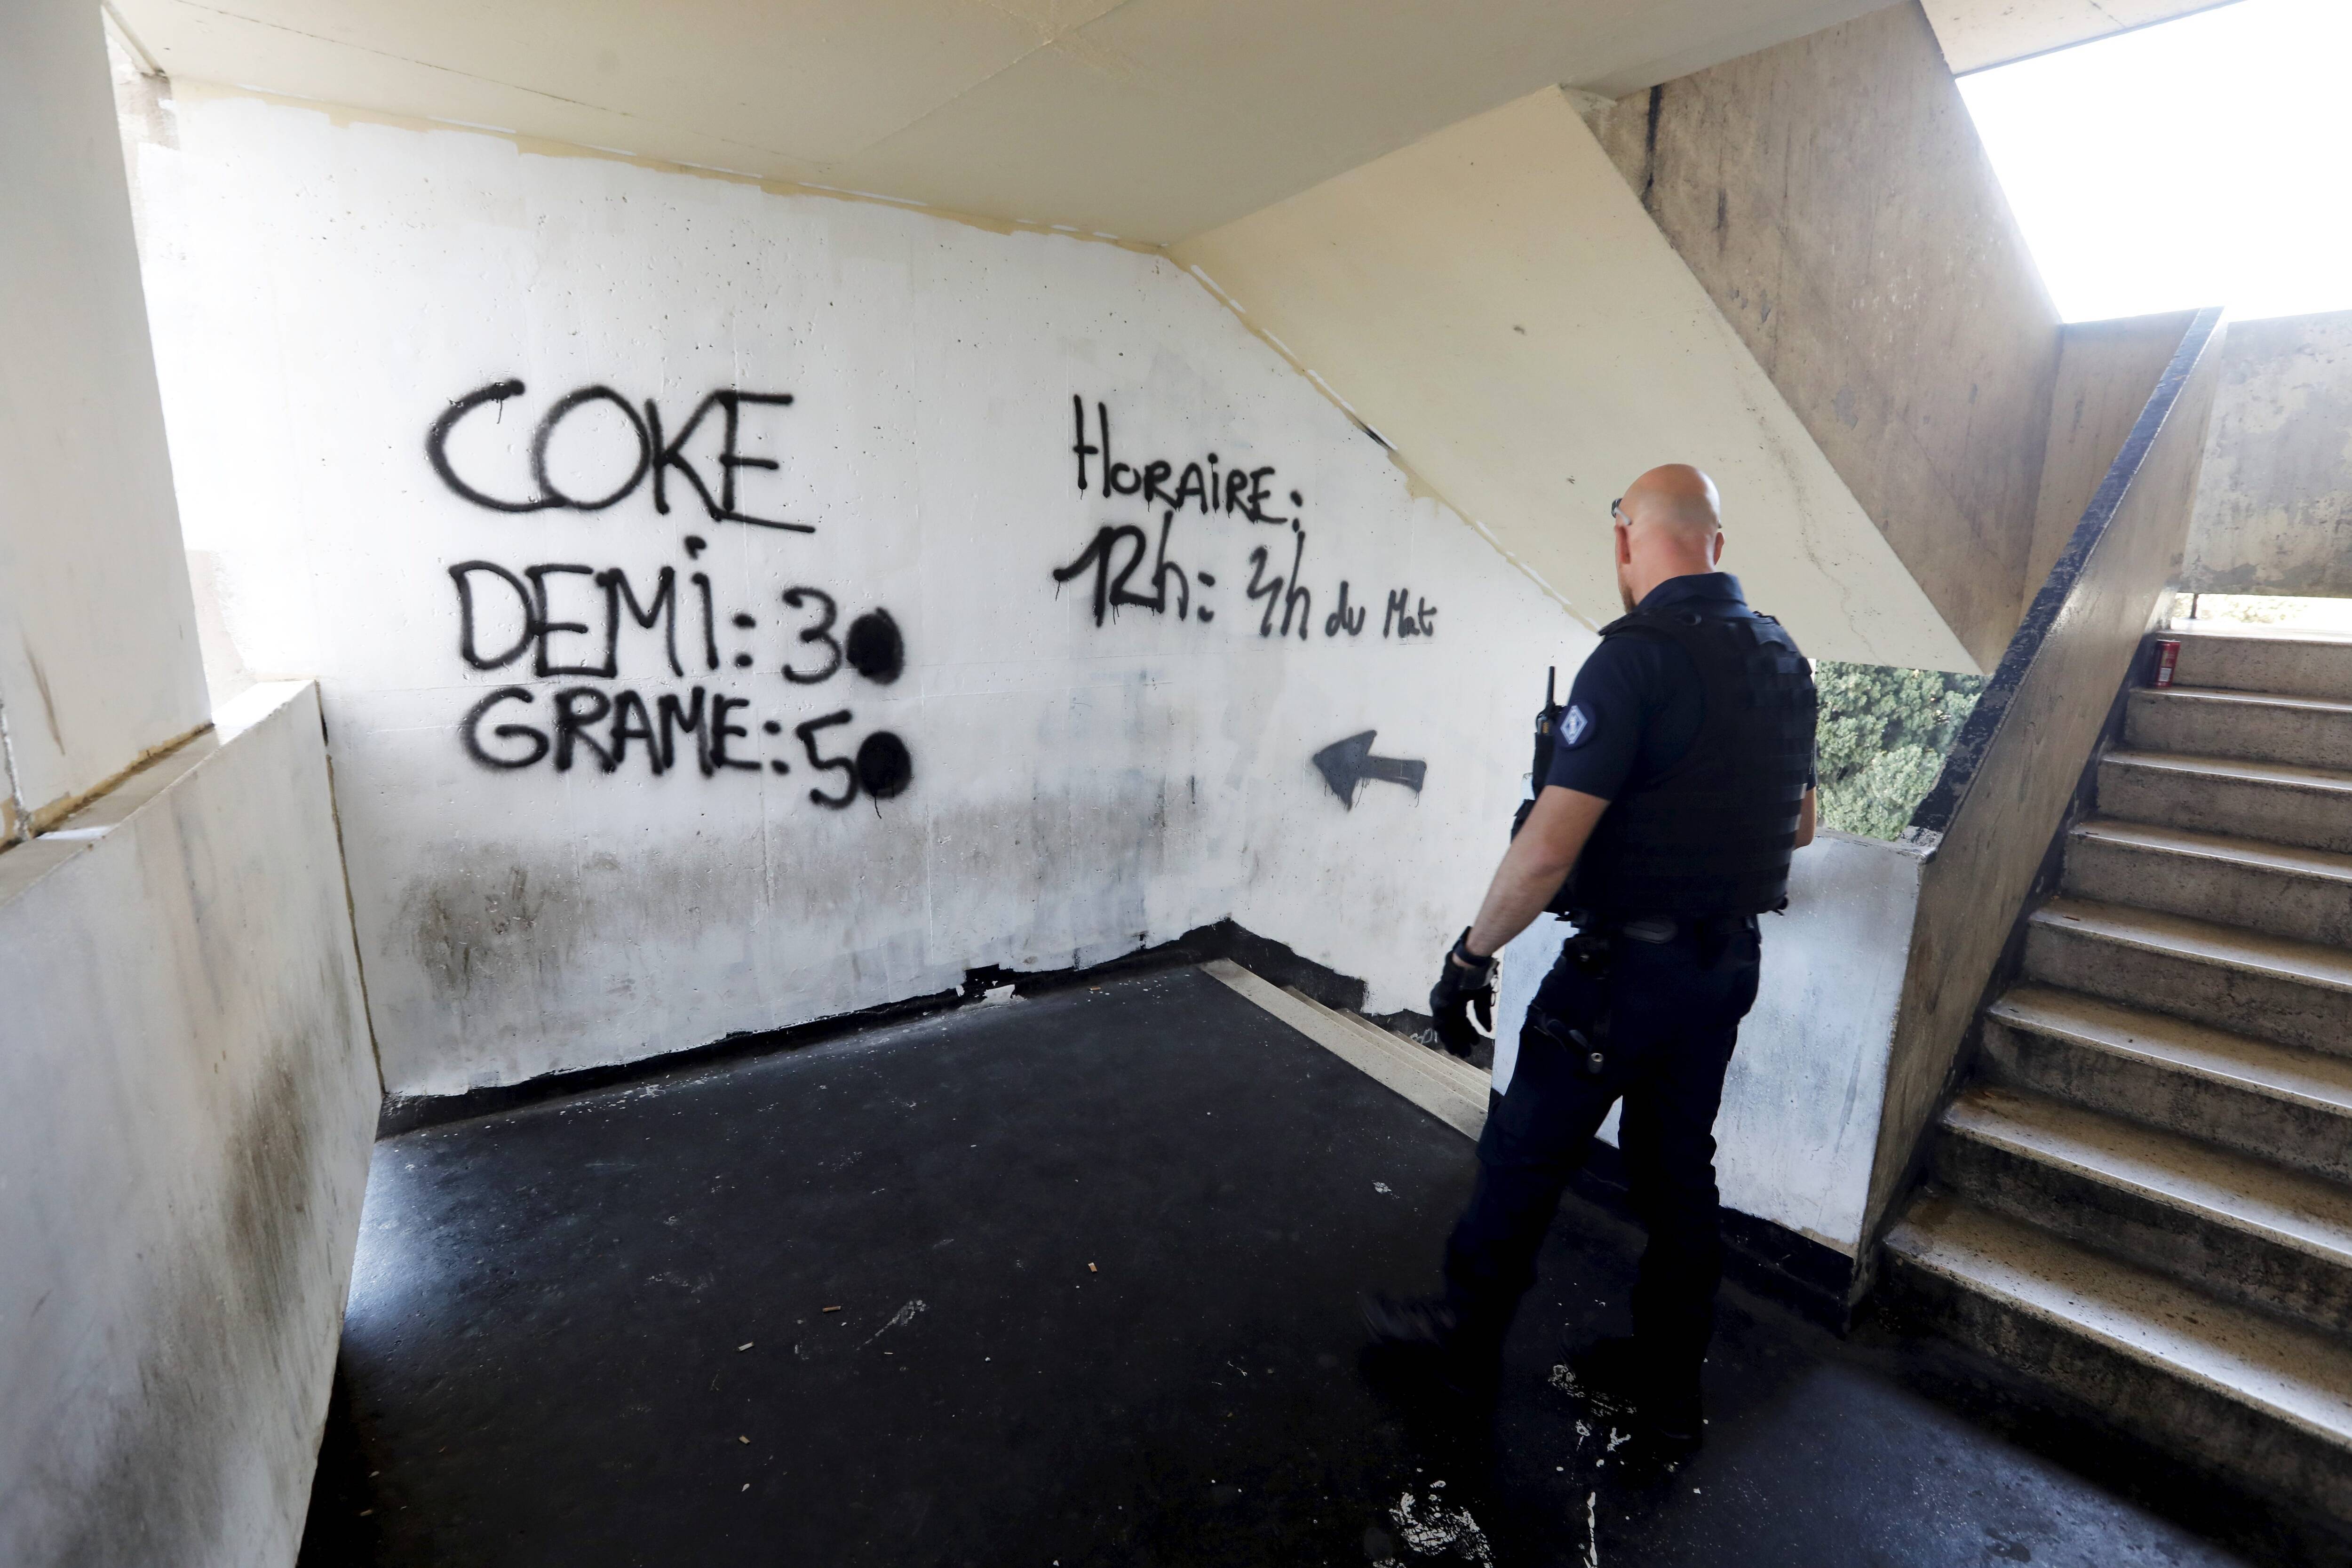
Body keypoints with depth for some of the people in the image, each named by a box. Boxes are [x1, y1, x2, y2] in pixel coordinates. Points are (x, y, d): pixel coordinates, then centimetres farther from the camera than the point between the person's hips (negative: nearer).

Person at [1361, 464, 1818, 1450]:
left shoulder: (1636, 658, -21)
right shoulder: (1784, 660, 5)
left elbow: (1547, 850, -26)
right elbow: (1798, 825, 17)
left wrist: (1470, 958, -16)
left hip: (1624, 970, -8)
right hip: (1729, 965, 8)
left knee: (1524, 1155, 10)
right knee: (1679, 1170, 19)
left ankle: (1465, 1336, 30)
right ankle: (1668, 1385, 36)